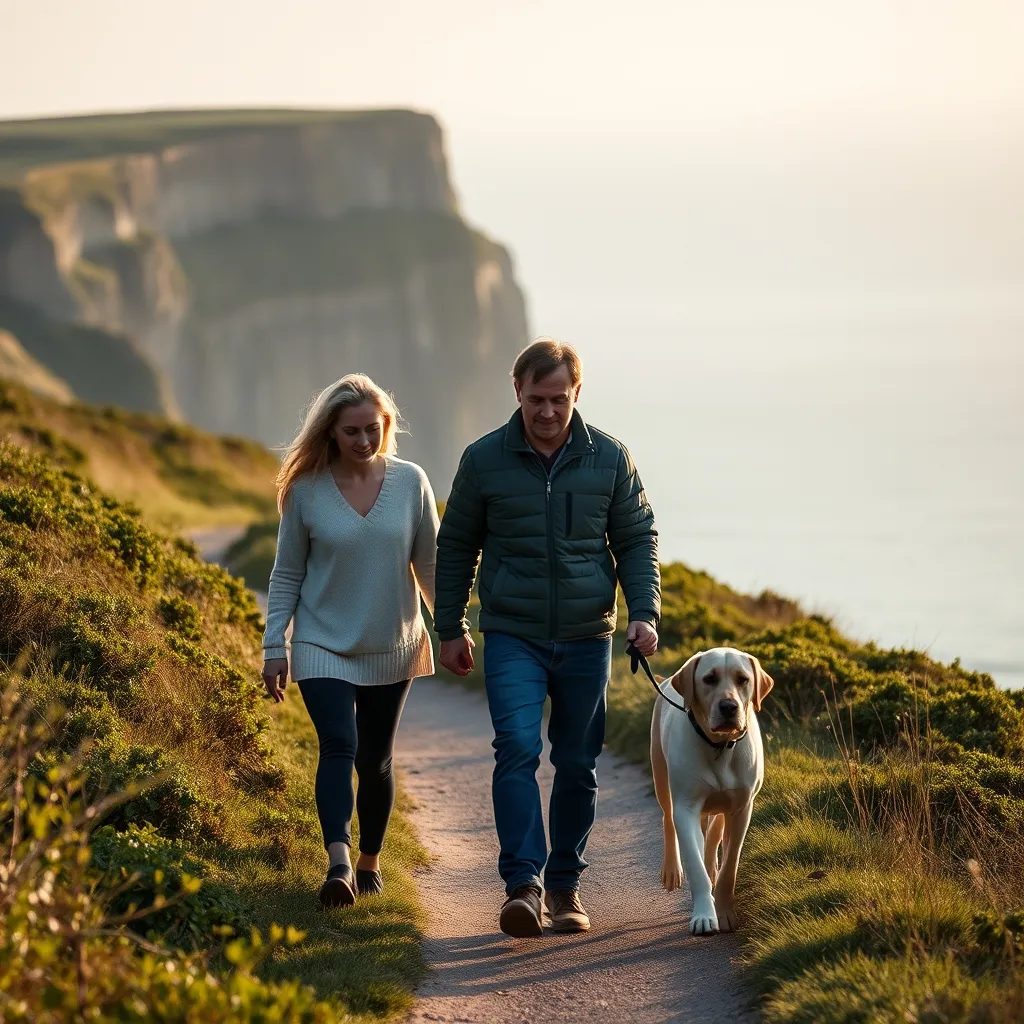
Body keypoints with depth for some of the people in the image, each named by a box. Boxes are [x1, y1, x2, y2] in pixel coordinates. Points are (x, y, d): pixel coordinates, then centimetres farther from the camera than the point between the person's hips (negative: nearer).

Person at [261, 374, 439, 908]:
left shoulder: (411, 482, -4)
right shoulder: (306, 491, -7)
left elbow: (430, 563, 5)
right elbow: (286, 576, 0)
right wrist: (273, 649, -2)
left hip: (391, 649, 2)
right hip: (324, 646, -2)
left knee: (374, 761, 11)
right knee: (338, 748, -20)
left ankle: (370, 861, 29)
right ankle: (338, 863, -31)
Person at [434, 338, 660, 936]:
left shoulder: (609, 459, 1)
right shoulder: (484, 460, -1)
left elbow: (638, 540, 8)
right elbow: (456, 547, 8)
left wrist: (645, 612, -5)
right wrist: (451, 629, 8)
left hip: (588, 639, 2)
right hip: (512, 637, -2)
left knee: (579, 766, 7)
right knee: (517, 751, -17)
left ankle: (566, 885, 20)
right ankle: (522, 884, -19)